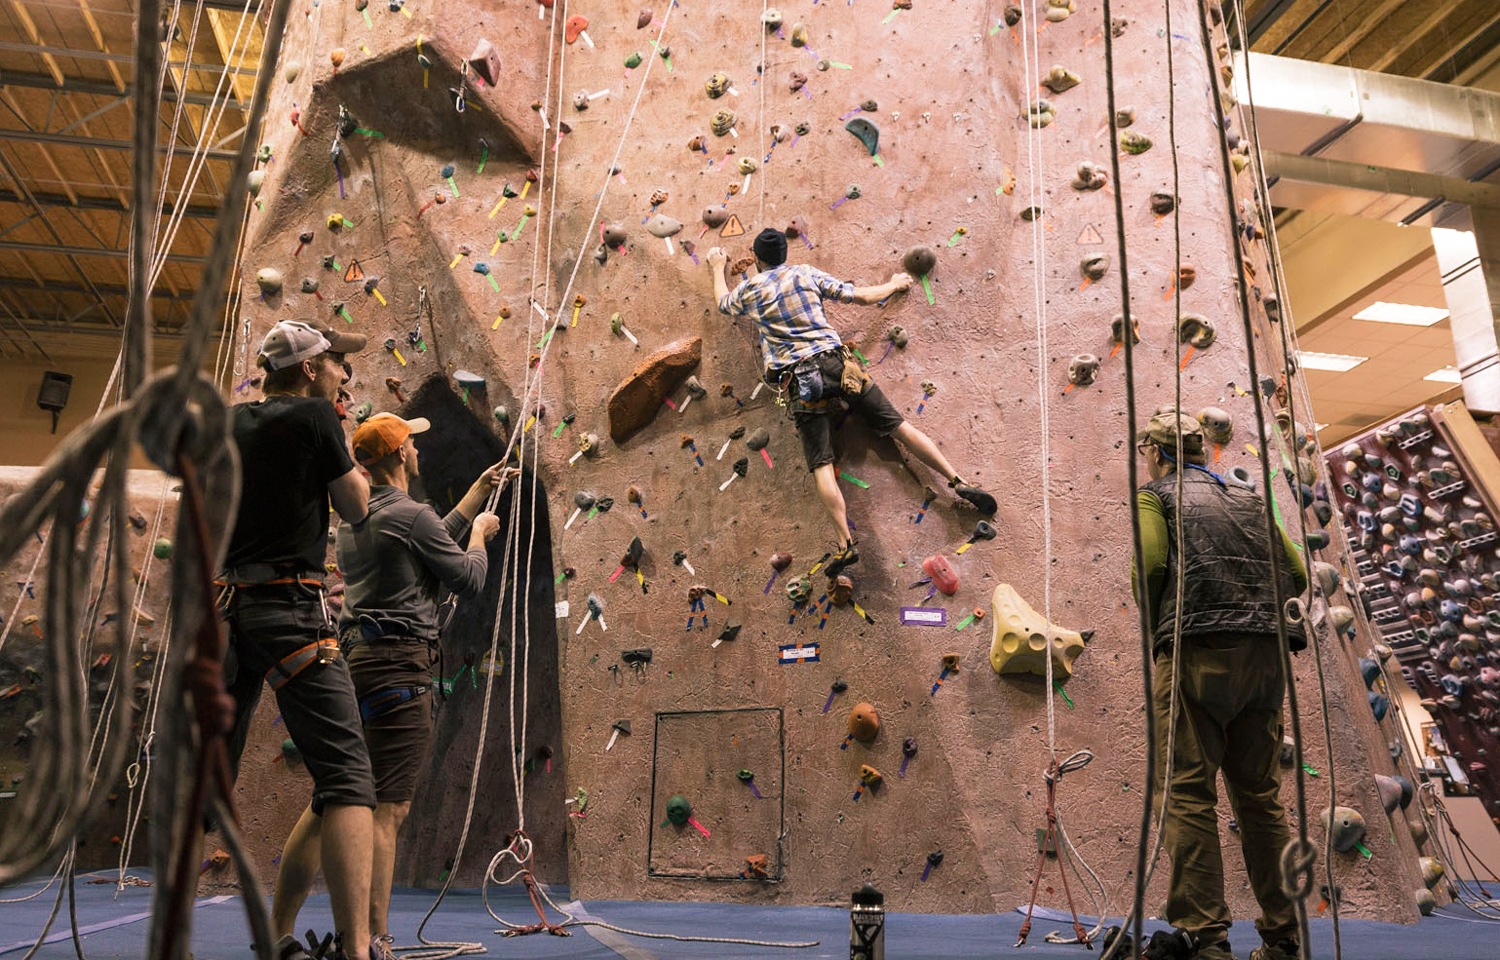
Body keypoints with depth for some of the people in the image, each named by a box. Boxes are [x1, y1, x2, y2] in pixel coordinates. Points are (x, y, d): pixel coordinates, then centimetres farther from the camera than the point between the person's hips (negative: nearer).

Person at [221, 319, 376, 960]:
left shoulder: (225, 422, 14)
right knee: (346, 776, -12)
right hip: (289, 607, -7)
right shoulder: (313, 417, -3)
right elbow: (357, 506, 4)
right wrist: (345, 453, 19)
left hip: (220, 610, 7)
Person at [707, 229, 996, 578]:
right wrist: (893, 284, 34)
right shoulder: (806, 274, 13)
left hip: (800, 379, -1)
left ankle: (847, 545, -12)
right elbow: (862, 296, 15)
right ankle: (959, 482, 1)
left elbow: (723, 302, 35)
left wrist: (718, 267, 53)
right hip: (835, 361, 2)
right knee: (897, 424, 4)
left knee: (821, 465, -4)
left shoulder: (748, 289, 11)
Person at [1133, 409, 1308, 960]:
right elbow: (1296, 573, 16)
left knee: (1188, 793, -6)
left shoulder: (1154, 495, 6)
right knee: (1261, 796, 13)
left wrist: (1157, 635, 3)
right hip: (1266, 655, 6)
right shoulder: (1246, 497, 23)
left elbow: (1150, 566, -11)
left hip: (1198, 651, -6)